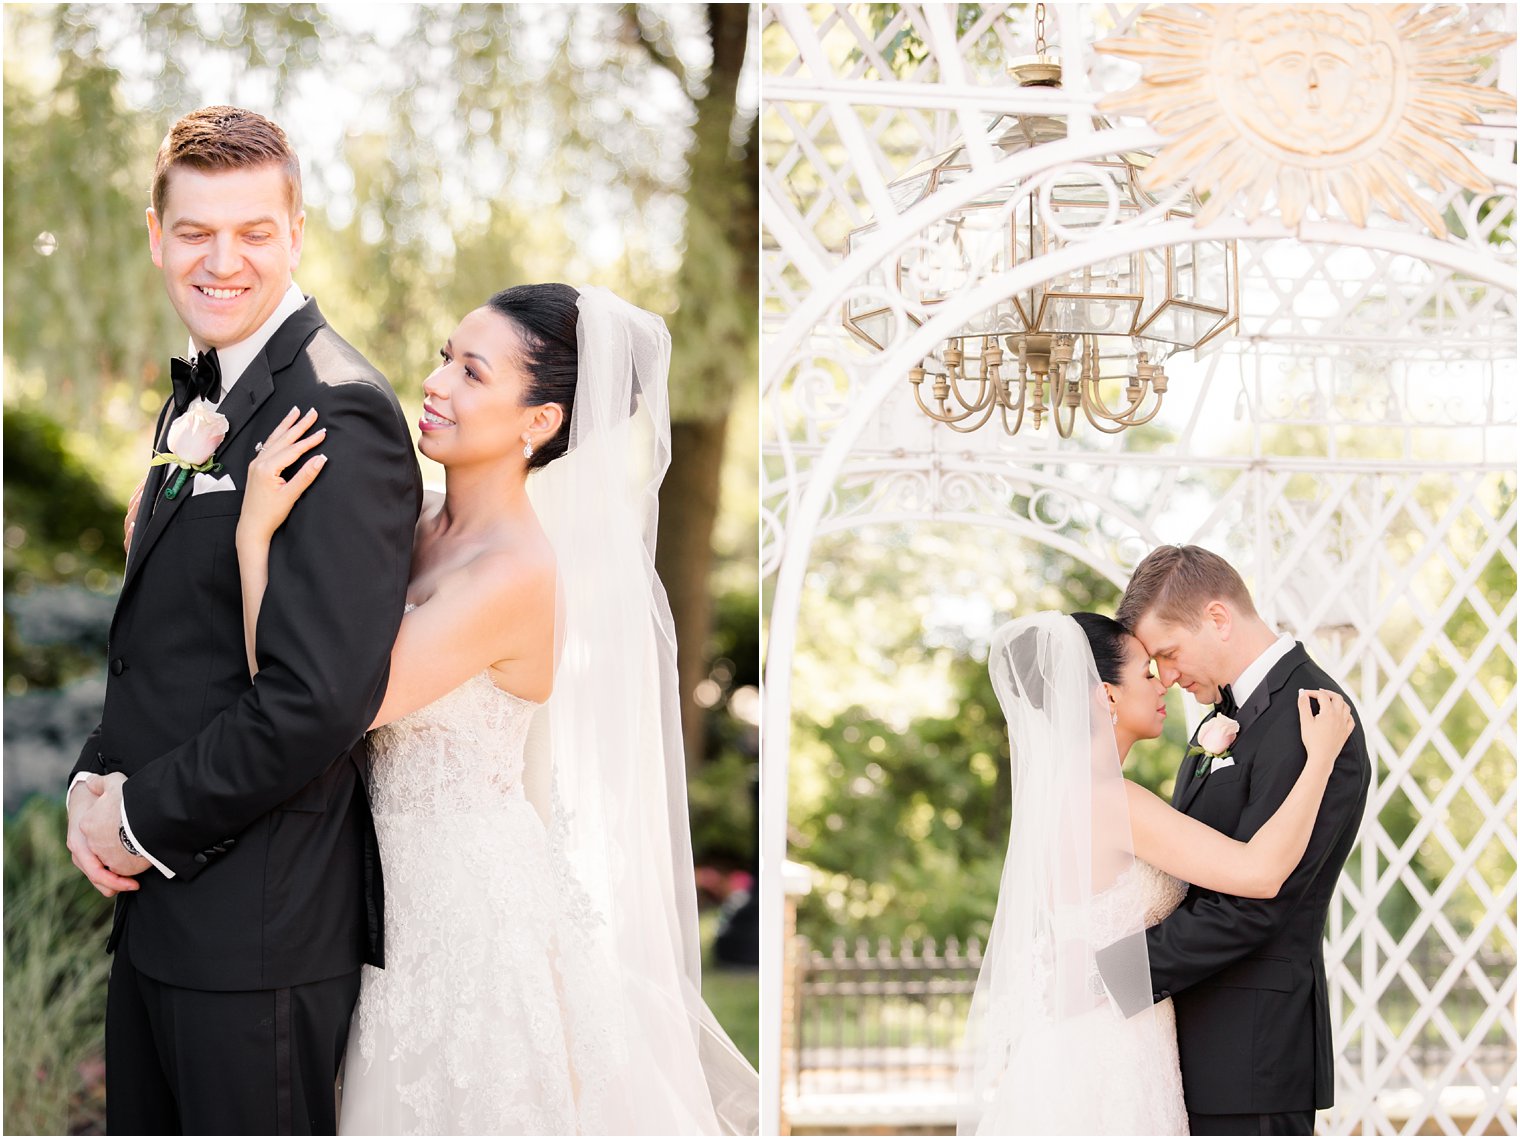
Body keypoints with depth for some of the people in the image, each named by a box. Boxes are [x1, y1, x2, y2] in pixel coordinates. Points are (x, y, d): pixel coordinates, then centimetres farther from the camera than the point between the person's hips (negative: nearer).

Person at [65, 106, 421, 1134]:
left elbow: (320, 699, -25)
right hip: (156, 900, 9)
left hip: (259, 923, -9)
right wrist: (95, 783, 2)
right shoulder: (199, 400, 13)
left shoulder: (341, 415, -18)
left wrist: (143, 818, -14)